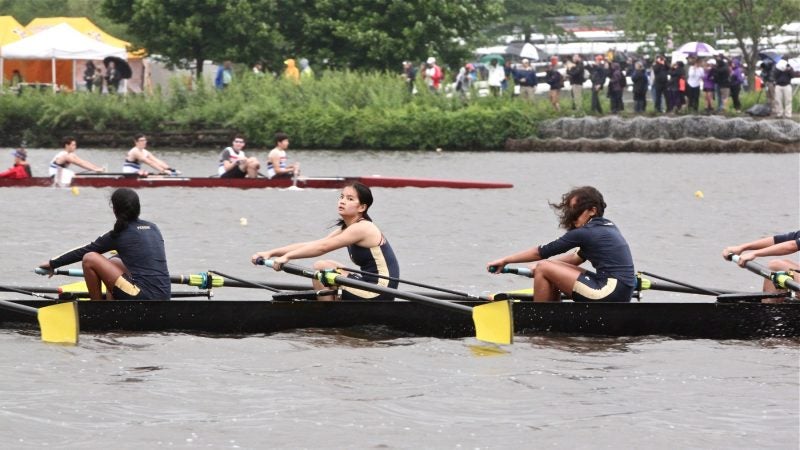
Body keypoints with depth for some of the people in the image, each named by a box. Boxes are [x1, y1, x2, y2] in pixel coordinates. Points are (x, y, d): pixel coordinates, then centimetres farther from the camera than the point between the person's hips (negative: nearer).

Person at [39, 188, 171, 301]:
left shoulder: (119, 235, -2)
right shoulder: (153, 228, 16)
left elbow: (84, 251, 8)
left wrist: (53, 263, 21)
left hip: (143, 297, -7)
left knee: (89, 259, -1)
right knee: (113, 262, 30)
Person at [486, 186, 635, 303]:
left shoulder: (585, 233, -10)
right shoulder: (607, 226, 16)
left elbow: (543, 252, -4)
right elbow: (579, 257, 27)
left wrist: (505, 260, 5)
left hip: (611, 292, -10)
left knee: (543, 269, -5)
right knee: (553, 270, 19)